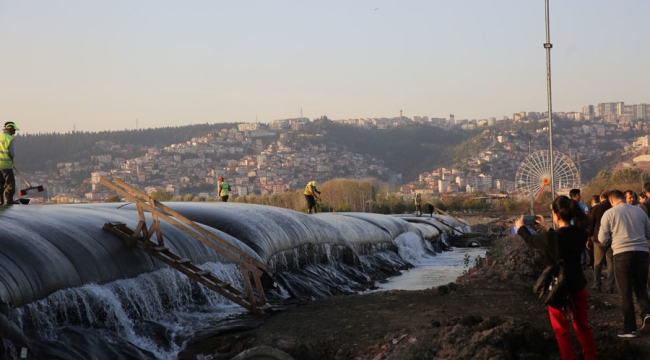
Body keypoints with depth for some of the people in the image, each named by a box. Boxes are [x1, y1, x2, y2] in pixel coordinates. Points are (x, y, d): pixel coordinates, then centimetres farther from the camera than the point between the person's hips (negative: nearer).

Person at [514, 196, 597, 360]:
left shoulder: (550, 237, -24)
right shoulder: (581, 233, -11)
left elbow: (532, 241, -2)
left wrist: (520, 228, 18)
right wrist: (546, 228, 22)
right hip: (578, 286, 5)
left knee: (562, 330, 10)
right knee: (582, 326, 19)